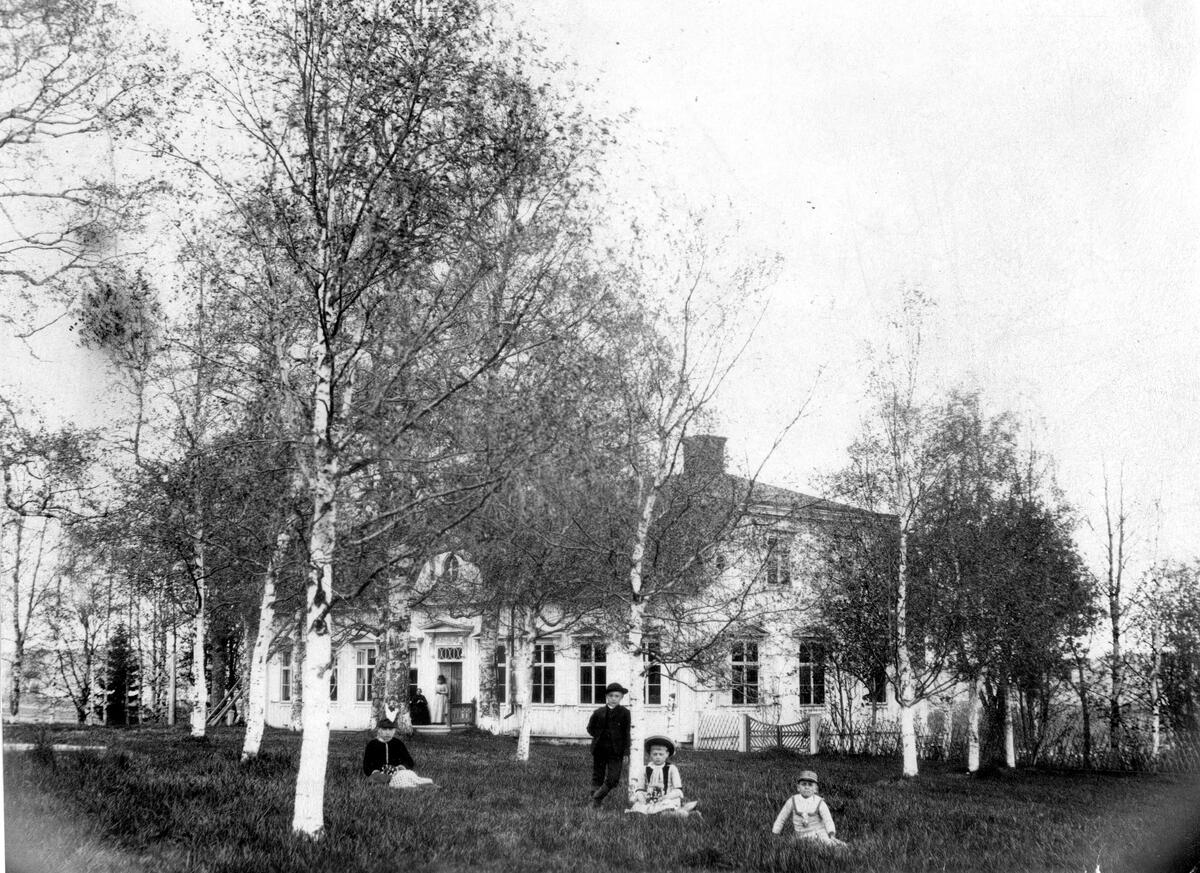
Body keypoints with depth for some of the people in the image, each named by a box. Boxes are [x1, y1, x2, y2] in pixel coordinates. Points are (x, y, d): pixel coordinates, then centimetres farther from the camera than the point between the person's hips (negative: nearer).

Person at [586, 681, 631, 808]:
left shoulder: (624, 713, 0)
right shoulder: (599, 712, 4)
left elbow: (626, 734, 0)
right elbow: (590, 729, 15)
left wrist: (625, 754, -4)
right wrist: (600, 735, 2)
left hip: (615, 751, -1)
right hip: (599, 749, 1)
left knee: (613, 780, -9)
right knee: (597, 777, 7)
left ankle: (598, 796, 11)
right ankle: (596, 803, 17)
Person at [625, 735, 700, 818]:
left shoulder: (671, 769, 2)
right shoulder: (646, 769, 11)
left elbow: (678, 790, -1)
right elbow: (640, 789, 13)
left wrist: (667, 796, -19)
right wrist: (640, 796, -9)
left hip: (668, 800, -5)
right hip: (650, 801, 5)